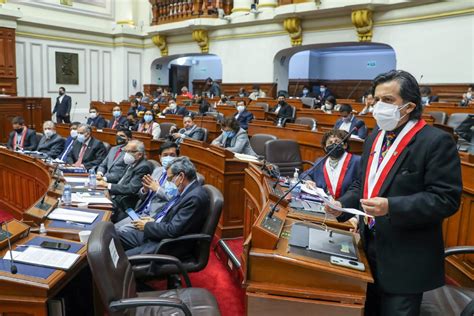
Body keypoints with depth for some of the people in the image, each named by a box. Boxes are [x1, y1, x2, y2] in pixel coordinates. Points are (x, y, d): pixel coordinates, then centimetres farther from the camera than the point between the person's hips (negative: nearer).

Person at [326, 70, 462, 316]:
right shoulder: (375, 137, 9)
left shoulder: (436, 141, -15)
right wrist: (342, 205, -3)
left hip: (405, 260, -7)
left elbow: (446, 198, -20)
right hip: (370, 246, 7)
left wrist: (391, 206, -29)